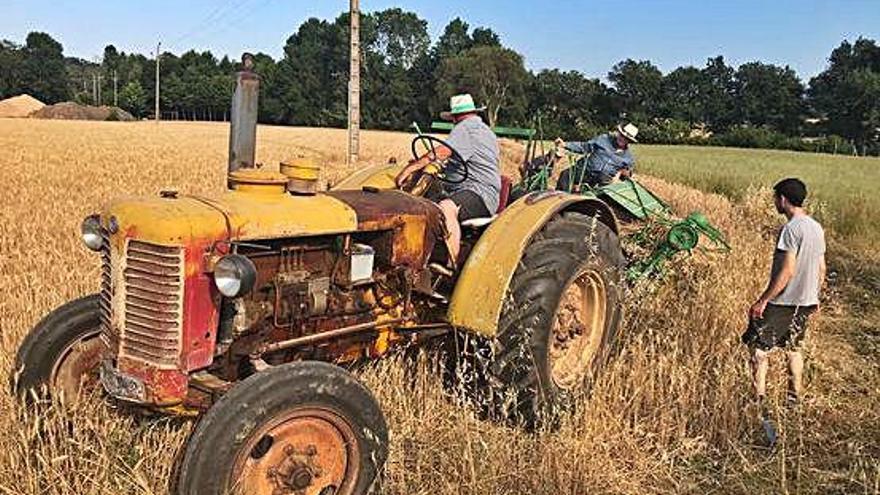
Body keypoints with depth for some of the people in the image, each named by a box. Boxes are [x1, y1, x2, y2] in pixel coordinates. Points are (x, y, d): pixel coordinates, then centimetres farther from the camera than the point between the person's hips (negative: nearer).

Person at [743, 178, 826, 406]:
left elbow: (787, 271, -23)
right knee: (793, 348, 19)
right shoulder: (817, 228, 7)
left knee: (758, 347, 2)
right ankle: (795, 397, 27)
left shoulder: (791, 228, -19)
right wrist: (814, 296, 24)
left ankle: (758, 398, 4)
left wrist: (762, 301, -19)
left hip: (783, 301, -8)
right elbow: (821, 269, 13)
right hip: (805, 302, 9)